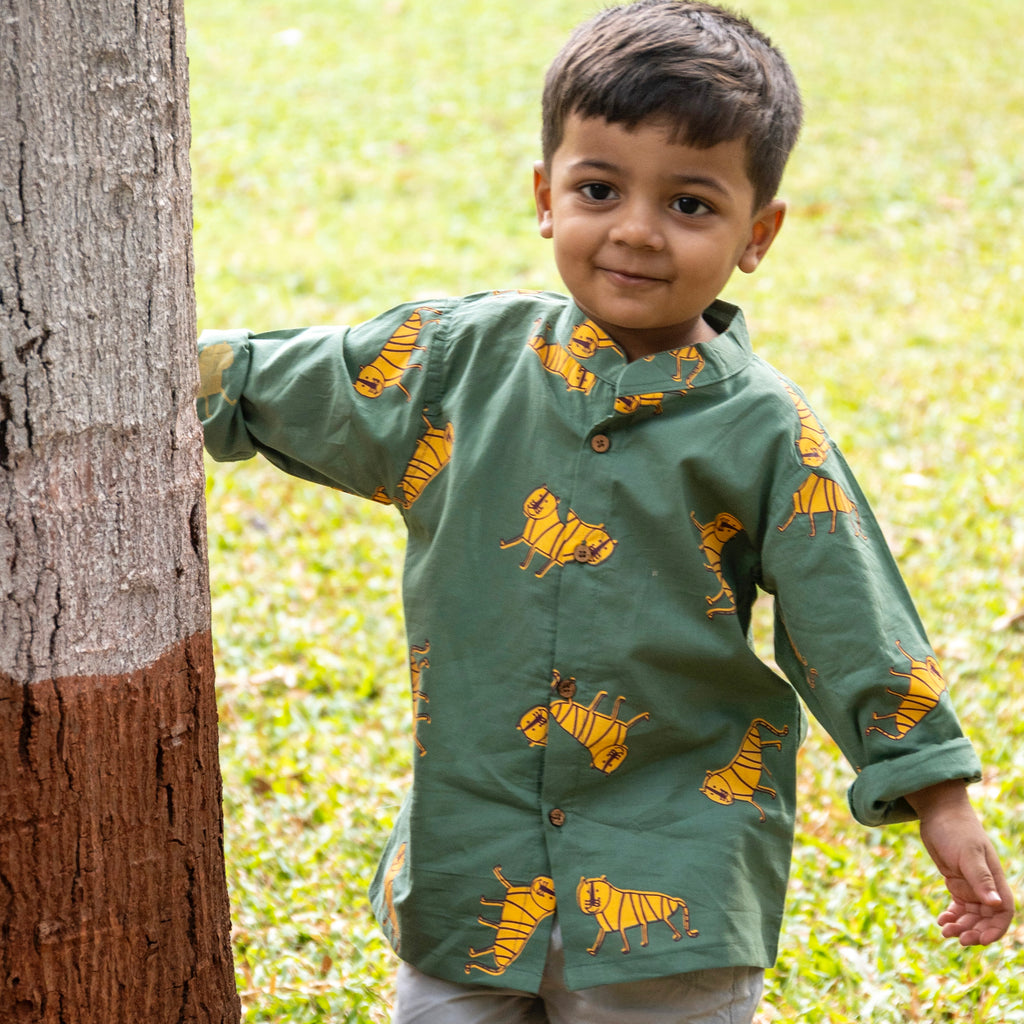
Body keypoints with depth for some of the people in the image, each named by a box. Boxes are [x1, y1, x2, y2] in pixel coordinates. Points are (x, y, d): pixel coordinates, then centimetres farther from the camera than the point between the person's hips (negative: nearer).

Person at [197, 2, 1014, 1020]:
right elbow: (266, 388, 13)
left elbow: (852, 627, -2)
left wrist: (937, 797, -2)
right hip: (469, 860, 3)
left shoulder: (764, 434, -6)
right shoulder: (458, 358, 0)